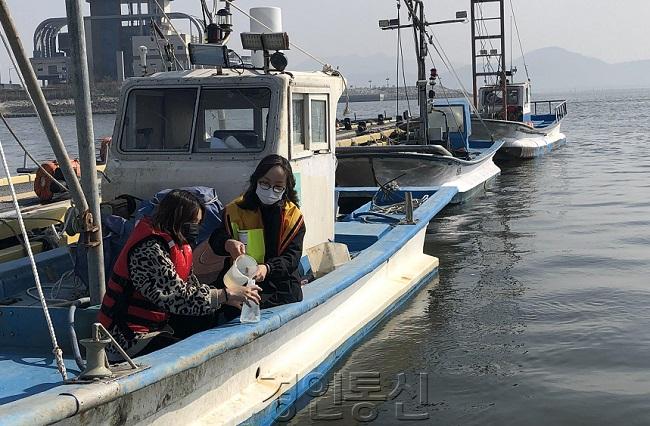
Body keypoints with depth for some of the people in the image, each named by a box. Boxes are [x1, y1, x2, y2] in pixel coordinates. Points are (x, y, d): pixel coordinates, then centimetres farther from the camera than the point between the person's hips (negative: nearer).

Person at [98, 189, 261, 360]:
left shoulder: (176, 244, 9)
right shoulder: (148, 251, -23)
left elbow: (191, 286, 10)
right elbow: (178, 298, -30)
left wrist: (231, 296, -5)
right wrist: (226, 295, -27)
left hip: (157, 325, 10)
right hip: (128, 339, -10)